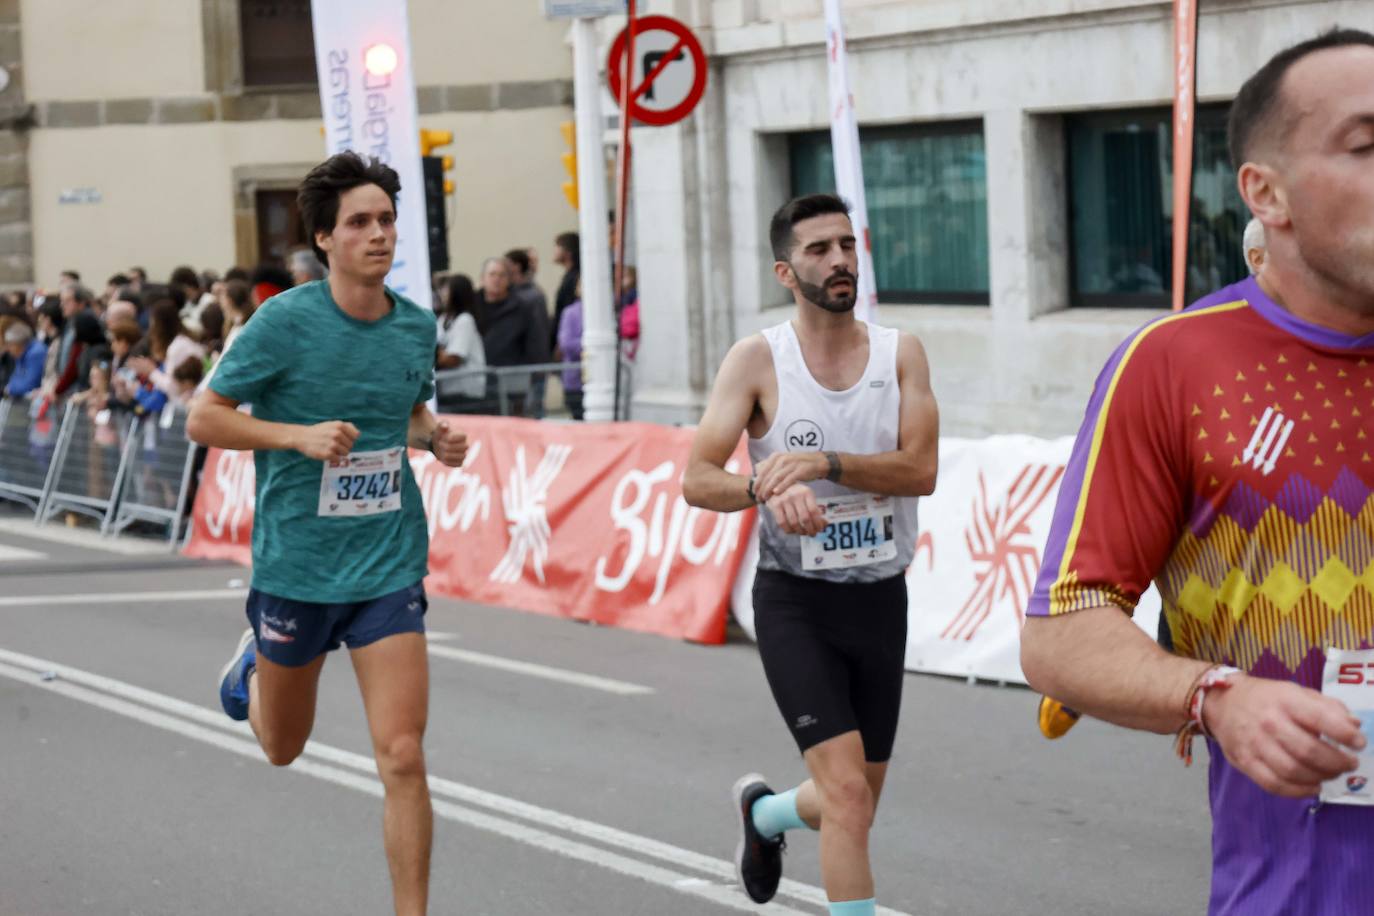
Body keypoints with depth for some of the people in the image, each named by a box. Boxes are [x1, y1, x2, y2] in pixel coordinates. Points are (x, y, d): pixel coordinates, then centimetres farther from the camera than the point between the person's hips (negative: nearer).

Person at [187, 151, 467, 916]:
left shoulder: (418, 326, 0)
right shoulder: (286, 321, -13)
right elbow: (204, 420, -9)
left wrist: (436, 439, -2)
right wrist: (300, 435, -23)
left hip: (389, 566, 2)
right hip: (296, 564, -2)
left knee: (402, 756, -10)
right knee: (283, 749, 20)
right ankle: (255, 663, 54)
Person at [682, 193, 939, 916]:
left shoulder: (899, 354, 1)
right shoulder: (757, 360, -6)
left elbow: (921, 470, -12)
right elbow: (697, 479, -10)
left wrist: (824, 463, -27)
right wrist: (766, 488, -30)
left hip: (881, 598, 4)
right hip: (795, 602, -4)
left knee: (855, 802, 16)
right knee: (848, 791, -17)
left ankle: (762, 812, 48)